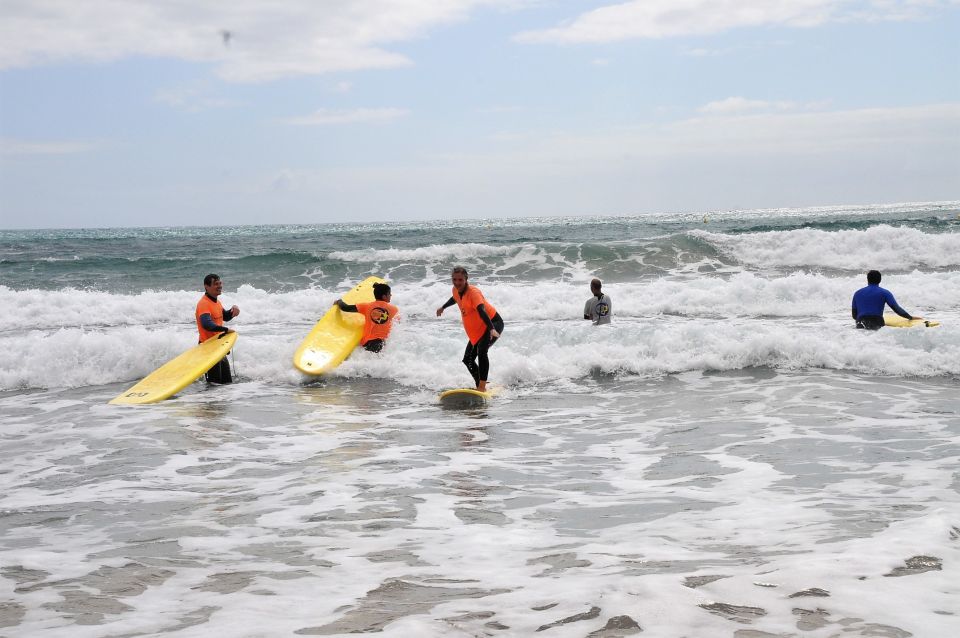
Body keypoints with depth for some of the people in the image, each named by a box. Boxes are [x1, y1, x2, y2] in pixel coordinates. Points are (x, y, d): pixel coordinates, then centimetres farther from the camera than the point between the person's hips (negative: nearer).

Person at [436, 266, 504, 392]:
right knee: (468, 359, 8)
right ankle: (479, 386, 19)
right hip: (476, 330, 9)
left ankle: (482, 387, -31)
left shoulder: (473, 292, -25)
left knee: (481, 351, -31)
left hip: (493, 324, -9)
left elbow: (482, 311, -40)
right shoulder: (456, 290, -2)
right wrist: (443, 307, 42)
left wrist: (491, 329, -53)